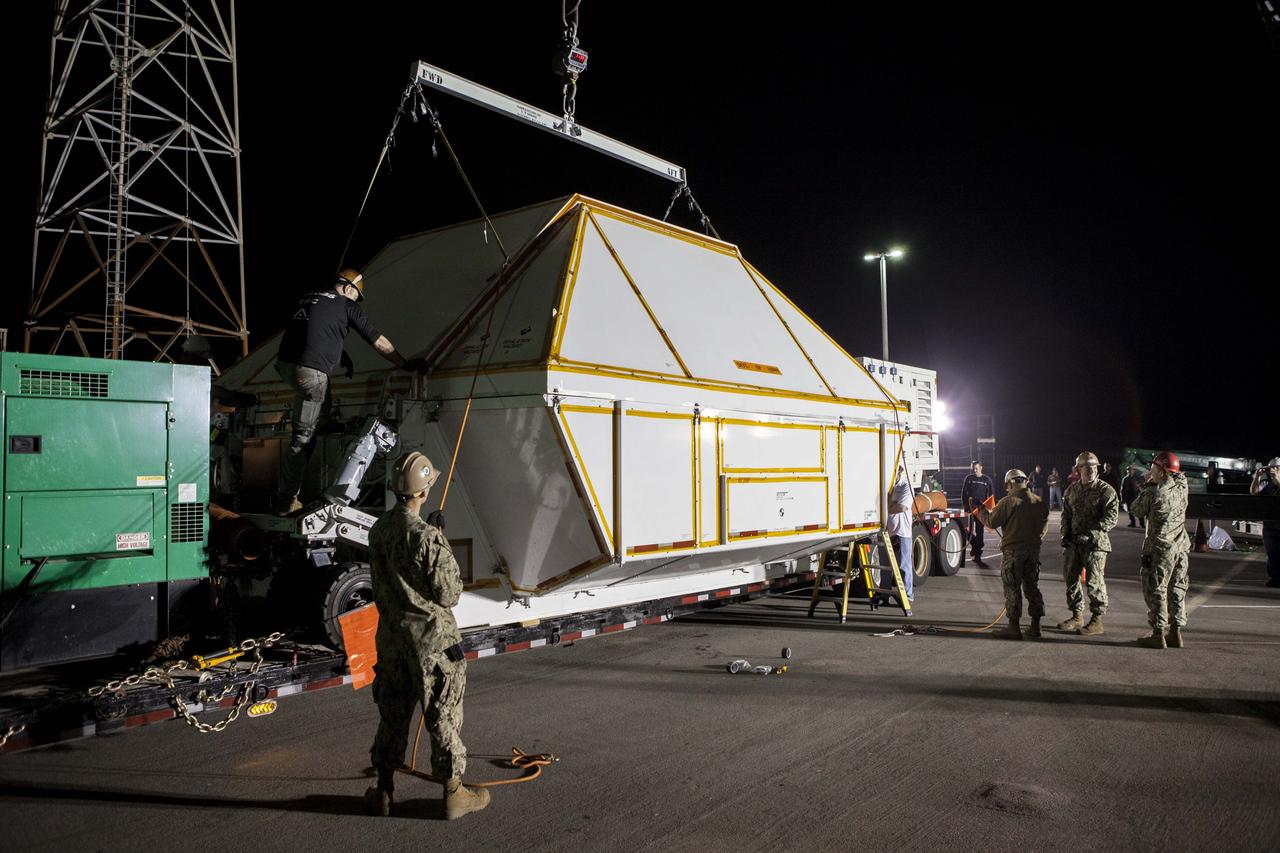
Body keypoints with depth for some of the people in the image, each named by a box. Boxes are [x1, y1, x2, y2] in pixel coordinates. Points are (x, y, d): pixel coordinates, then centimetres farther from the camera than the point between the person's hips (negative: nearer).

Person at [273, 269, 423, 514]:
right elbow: (379, 341, 10)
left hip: (284, 363, 6)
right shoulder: (347, 305, 7)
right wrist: (405, 364, 19)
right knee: (304, 436, -1)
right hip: (310, 372, -6)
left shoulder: (307, 298, 24)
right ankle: (286, 499, 2)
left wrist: (343, 358, 48)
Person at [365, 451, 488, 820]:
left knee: (393, 712, 18)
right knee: (443, 715, 7)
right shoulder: (427, 537, -22)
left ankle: (384, 792, 29)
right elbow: (449, 595, -16)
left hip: (391, 634, 7)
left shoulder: (378, 530, 0)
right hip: (431, 637, -6)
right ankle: (453, 794, 19)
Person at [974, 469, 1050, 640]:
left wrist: (980, 509, 5)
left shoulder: (1008, 502, -14)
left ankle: (1014, 627, 2)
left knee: (1012, 589, 0)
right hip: (1034, 549, 6)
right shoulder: (1039, 502, 6)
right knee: (1032, 587, 14)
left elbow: (991, 522, -11)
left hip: (1013, 550, -6)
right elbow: (1044, 526, 14)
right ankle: (1035, 626, 17)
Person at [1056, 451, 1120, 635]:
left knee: (1094, 582, -4)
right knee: (1070, 578, 11)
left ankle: (1097, 621, 8)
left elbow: (1112, 517, -13)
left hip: (1095, 543, -6)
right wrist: (1065, 534, 8)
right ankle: (1077, 616, 25)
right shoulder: (1072, 490, 12)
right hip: (1074, 542, 6)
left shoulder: (1106, 490, -7)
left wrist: (1091, 534, -19)